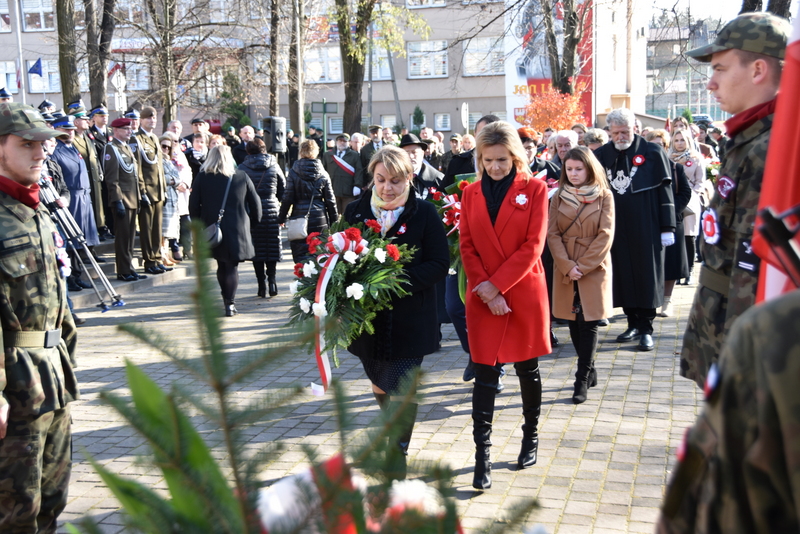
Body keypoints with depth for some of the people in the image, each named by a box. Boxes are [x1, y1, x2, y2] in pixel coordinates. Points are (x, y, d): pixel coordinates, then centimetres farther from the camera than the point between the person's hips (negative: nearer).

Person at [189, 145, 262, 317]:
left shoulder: (201, 178, -1)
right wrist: (252, 223, 13)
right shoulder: (242, 177, -1)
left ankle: (227, 301, 24)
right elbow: (255, 203, 2)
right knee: (232, 266, 1)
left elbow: (193, 206, 0)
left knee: (221, 265, 16)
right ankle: (230, 304, -8)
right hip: (237, 230, -2)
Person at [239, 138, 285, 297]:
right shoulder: (274, 166, 2)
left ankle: (261, 284, 4)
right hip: (271, 209, 1)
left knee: (257, 247, 6)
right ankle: (271, 278, -5)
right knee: (272, 246, 9)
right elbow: (283, 188, 6)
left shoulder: (243, 168, -2)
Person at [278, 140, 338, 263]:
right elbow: (330, 200, 5)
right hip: (320, 220, 2)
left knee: (301, 254, 0)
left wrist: (281, 218, 6)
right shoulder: (323, 174, 3)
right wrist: (334, 222, 12)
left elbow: (287, 198, -4)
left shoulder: (293, 172, -3)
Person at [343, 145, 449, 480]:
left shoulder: (425, 214, -5)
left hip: (409, 318, -4)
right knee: (380, 386, 19)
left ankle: (398, 455, 12)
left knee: (401, 390, -5)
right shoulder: (355, 211, 3)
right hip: (367, 317, 4)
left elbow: (439, 264, -9)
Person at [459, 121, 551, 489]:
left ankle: (531, 436, 32)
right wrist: (484, 291, -11)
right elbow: (467, 247, 2)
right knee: (485, 373, -1)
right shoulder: (471, 194, 6)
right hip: (483, 297, 1)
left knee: (527, 368, 13)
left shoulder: (534, 189, -2)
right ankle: (482, 455, 4)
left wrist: (495, 285, -14)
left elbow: (533, 245, -10)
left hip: (525, 293, -1)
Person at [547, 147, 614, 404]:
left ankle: (582, 380, 1)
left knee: (589, 323, -4)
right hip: (565, 270, 3)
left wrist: (582, 266, -14)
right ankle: (590, 371, 23)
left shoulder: (604, 196, -2)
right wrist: (567, 266, -13)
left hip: (594, 269, -3)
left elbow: (605, 235, -8)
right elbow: (552, 233, -1)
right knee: (574, 323, 8)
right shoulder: (559, 197, 5)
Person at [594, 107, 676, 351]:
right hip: (616, 228, 3)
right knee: (622, 274, 7)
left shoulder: (652, 153, -3)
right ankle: (633, 322, 20)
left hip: (646, 228, -3)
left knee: (646, 275, 2)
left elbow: (665, 191, -3)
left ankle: (646, 328, 11)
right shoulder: (602, 155, 6)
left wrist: (667, 228, -6)